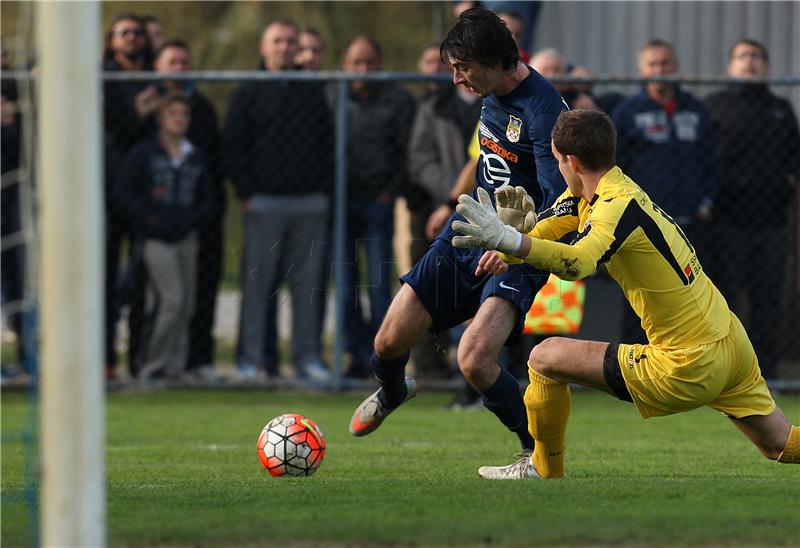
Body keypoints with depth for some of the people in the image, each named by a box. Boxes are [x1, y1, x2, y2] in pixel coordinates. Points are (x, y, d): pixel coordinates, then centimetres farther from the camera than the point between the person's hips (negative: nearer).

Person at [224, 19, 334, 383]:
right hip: (265, 201, -3)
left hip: (309, 203, 3)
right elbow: (232, 146, 2)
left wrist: (325, 188, 4)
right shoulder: (248, 94, 6)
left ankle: (308, 357, 5)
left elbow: (328, 144, 15)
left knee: (308, 282, 2)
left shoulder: (313, 93, 15)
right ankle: (251, 359, -2)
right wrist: (247, 192, -6)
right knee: (257, 281, -4)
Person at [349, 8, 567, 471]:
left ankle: (538, 452, -6)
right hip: (469, 229, 7)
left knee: (474, 359, -27)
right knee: (390, 342, 7)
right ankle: (392, 392, 44)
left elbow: (561, 206, -27)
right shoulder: (493, 93, 1)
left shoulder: (542, 110, -24)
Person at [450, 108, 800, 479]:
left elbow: (577, 264, -40)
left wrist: (508, 240, -53)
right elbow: (542, 231, 15)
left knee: (545, 359, 1)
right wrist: (504, 247, -7)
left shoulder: (619, 206, -20)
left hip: (688, 368, -9)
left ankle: (544, 470, 17)